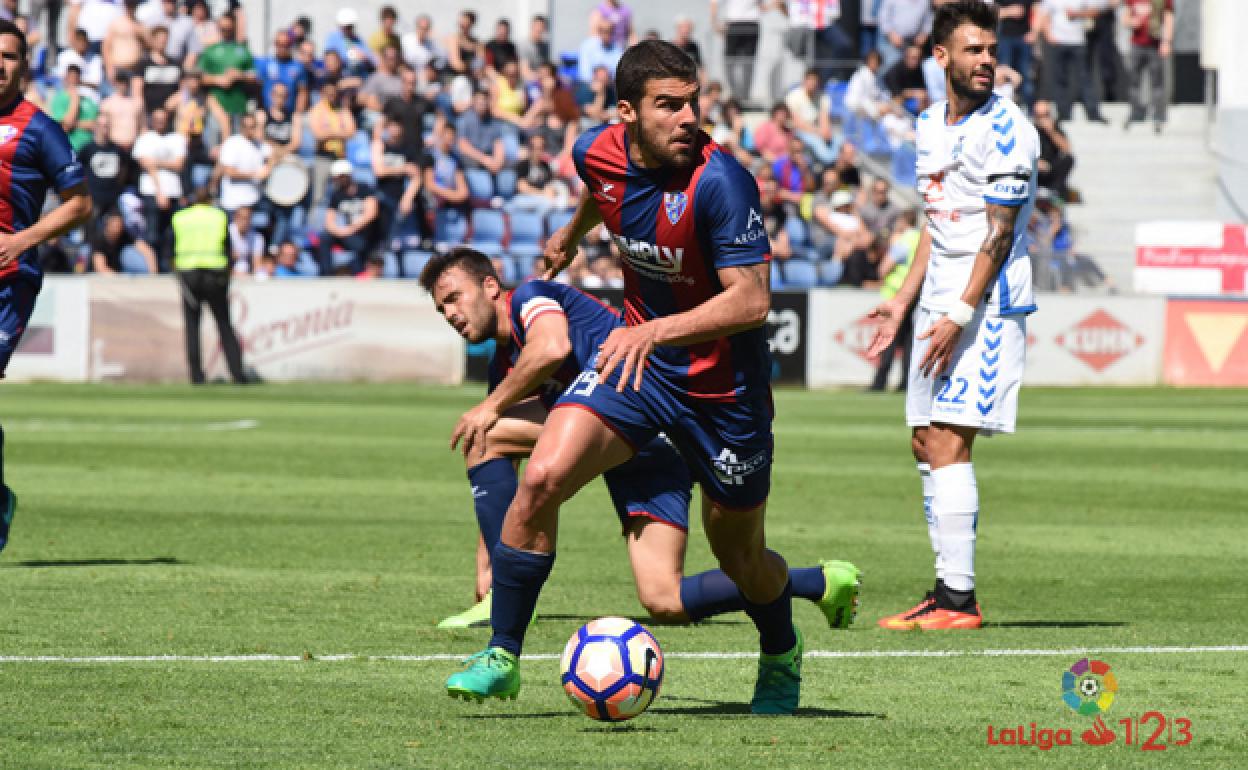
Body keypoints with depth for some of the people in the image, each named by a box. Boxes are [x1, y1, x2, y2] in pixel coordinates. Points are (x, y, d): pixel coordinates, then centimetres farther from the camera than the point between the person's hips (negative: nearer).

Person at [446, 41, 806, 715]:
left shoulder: (720, 182, -27)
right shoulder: (599, 152, -8)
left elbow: (751, 300, -28)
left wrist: (655, 331, -38)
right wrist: (571, 235, 38)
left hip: (724, 379, -4)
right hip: (636, 351, 4)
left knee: (739, 553, 11)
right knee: (542, 477, -18)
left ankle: (782, 654, 44)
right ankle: (502, 656, -7)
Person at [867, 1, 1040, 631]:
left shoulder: (1004, 128, -12)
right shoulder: (931, 125, 13)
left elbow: (998, 233, -16)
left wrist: (960, 316, -20)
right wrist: (903, 302, 19)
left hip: (987, 305, -9)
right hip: (941, 303, 9)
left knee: (947, 443, -14)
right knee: (926, 445, 8)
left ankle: (959, 598, -14)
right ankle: (947, 591, 13)